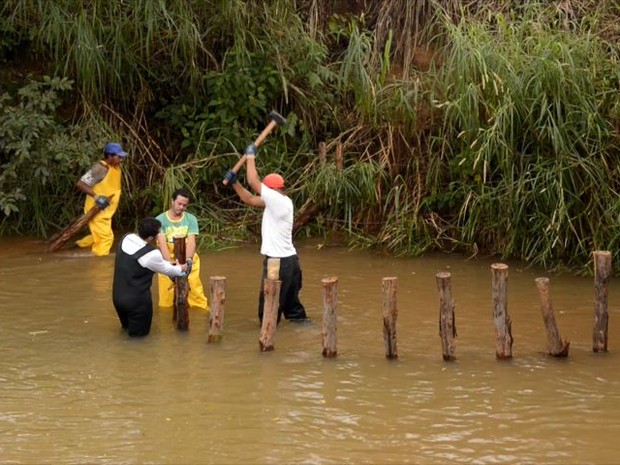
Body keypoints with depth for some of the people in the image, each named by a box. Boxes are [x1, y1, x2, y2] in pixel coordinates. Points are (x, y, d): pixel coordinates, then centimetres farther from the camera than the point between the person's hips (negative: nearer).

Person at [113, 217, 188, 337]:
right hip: (136, 301, -7)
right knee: (139, 332, 15)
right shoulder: (151, 254, -24)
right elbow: (166, 270, -2)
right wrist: (180, 269, 18)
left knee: (127, 326, 32)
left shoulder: (126, 238, -4)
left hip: (117, 296, 7)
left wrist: (171, 265, 16)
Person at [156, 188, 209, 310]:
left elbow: (191, 242, -11)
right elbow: (162, 244, -15)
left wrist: (188, 260, -31)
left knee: (196, 292, -11)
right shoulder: (160, 220, -5)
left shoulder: (191, 219, 0)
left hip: (187, 261, 1)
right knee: (166, 298, -4)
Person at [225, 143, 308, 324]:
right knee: (291, 301, 18)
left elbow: (253, 182, -17)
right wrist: (234, 183, 8)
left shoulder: (280, 200, -17)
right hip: (288, 259, 10)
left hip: (279, 262, -10)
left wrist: (250, 156, -5)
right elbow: (250, 199, 17)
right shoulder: (276, 202, 11)